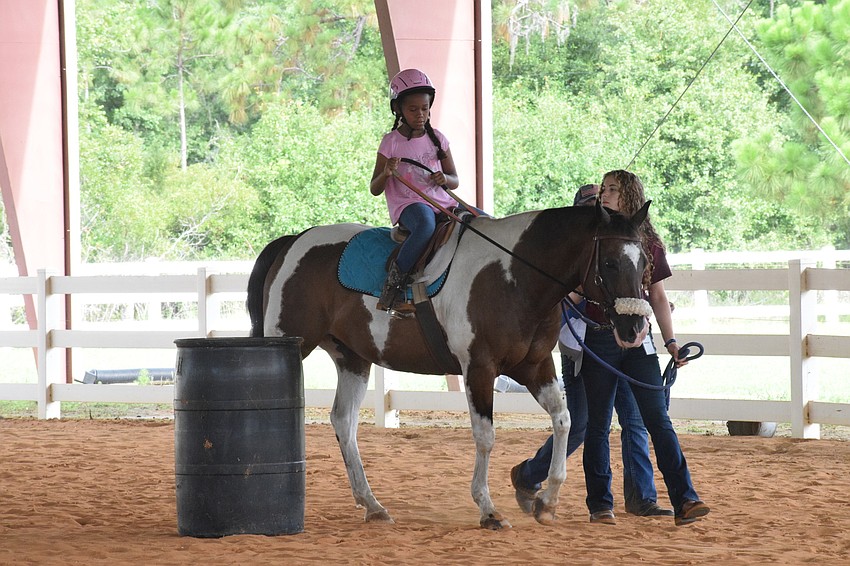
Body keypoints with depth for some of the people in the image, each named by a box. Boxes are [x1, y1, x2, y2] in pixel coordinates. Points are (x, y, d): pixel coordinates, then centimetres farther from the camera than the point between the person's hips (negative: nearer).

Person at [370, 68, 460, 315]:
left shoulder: (437, 138, 13)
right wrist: (387, 173, -19)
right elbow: (375, 189, 3)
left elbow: (455, 180, 18)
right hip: (407, 204, -5)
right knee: (426, 225, -41)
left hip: (441, 202, 5)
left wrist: (445, 179, -7)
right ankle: (393, 284, -34)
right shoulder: (391, 142, 2)